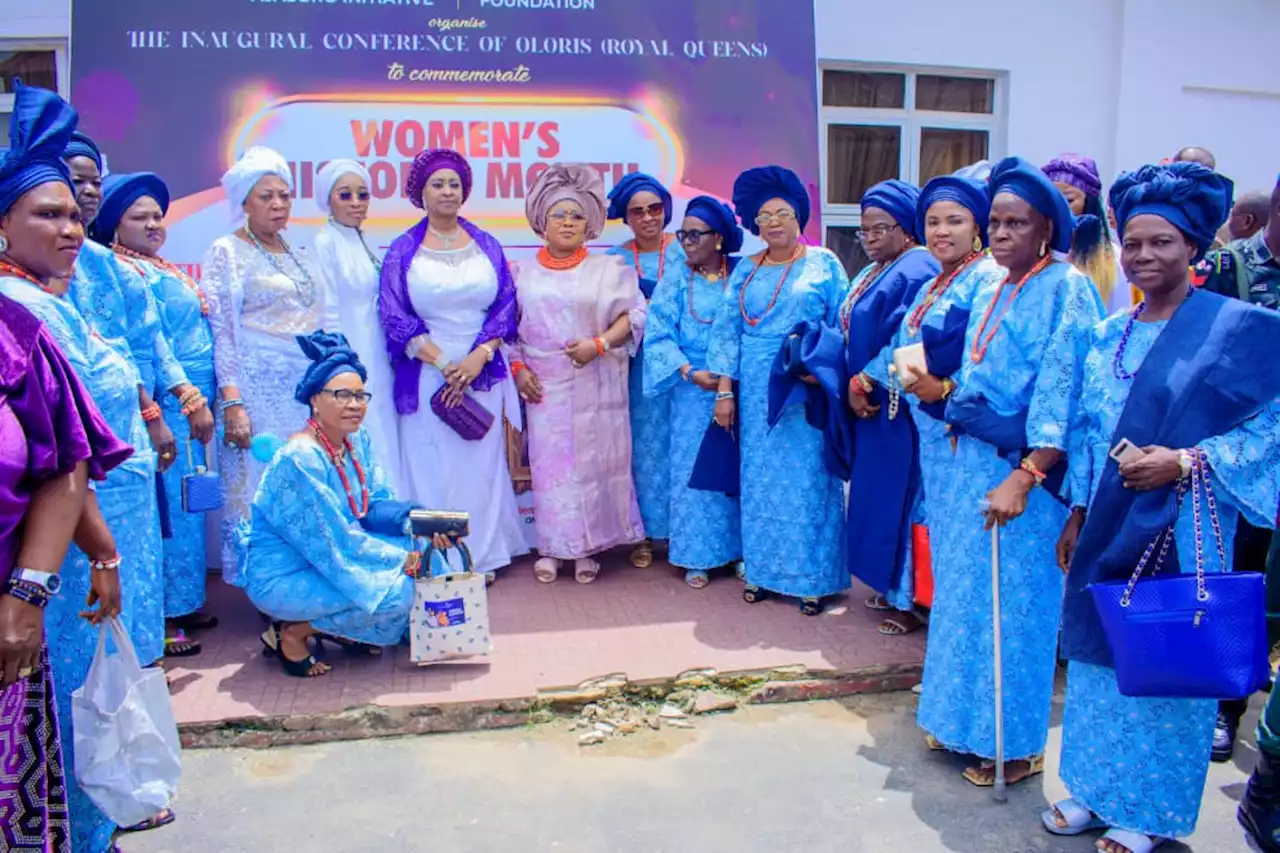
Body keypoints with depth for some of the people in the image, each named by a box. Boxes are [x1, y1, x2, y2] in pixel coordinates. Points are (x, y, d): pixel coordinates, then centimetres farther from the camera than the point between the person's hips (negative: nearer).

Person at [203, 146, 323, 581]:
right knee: (258, 487, -3)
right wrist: (232, 402, -15)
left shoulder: (297, 255, 16)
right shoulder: (226, 252, -1)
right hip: (257, 386, -5)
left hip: (305, 386, 5)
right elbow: (221, 332, -7)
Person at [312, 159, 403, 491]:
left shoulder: (364, 244, 13)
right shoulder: (325, 245, -9)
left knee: (383, 446, 10)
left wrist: (389, 363, 14)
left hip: (377, 365, 8)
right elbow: (328, 315, -13)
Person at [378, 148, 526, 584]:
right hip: (427, 376, -1)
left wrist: (476, 359, -11)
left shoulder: (486, 245, 8)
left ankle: (483, 556, 15)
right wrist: (444, 364, -12)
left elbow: (506, 305, 3)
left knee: (482, 462, 5)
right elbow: (394, 316, -3)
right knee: (431, 466, 1)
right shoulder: (403, 250, 3)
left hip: (483, 373, 2)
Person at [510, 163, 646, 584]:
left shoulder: (608, 269, 4)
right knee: (548, 463, 1)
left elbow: (633, 316, -1)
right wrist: (518, 368, -4)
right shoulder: (522, 272, 8)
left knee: (592, 461, 1)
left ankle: (587, 548, 12)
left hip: (595, 388, -1)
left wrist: (599, 344, -15)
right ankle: (550, 547, 11)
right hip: (544, 387, 1)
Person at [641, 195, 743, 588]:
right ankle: (696, 556, 12)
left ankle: (737, 549, 18)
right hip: (693, 392, -1)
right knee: (694, 468, 3)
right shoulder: (676, 279, 1)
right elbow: (658, 335, -5)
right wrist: (690, 372, -16)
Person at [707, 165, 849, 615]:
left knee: (807, 478, 1)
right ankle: (762, 570, 20)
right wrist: (725, 391, 1)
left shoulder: (824, 264, 1)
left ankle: (811, 577, 10)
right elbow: (728, 331, 7)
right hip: (756, 392, 3)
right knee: (760, 478, 9)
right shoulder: (745, 271, 9)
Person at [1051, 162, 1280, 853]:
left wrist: (1187, 462, -19)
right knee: (1099, 656, 13)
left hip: (1181, 532, -5)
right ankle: (1098, 788, 30)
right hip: (1106, 532, 5)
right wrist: (1075, 517, 11)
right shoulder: (1107, 336, 9)